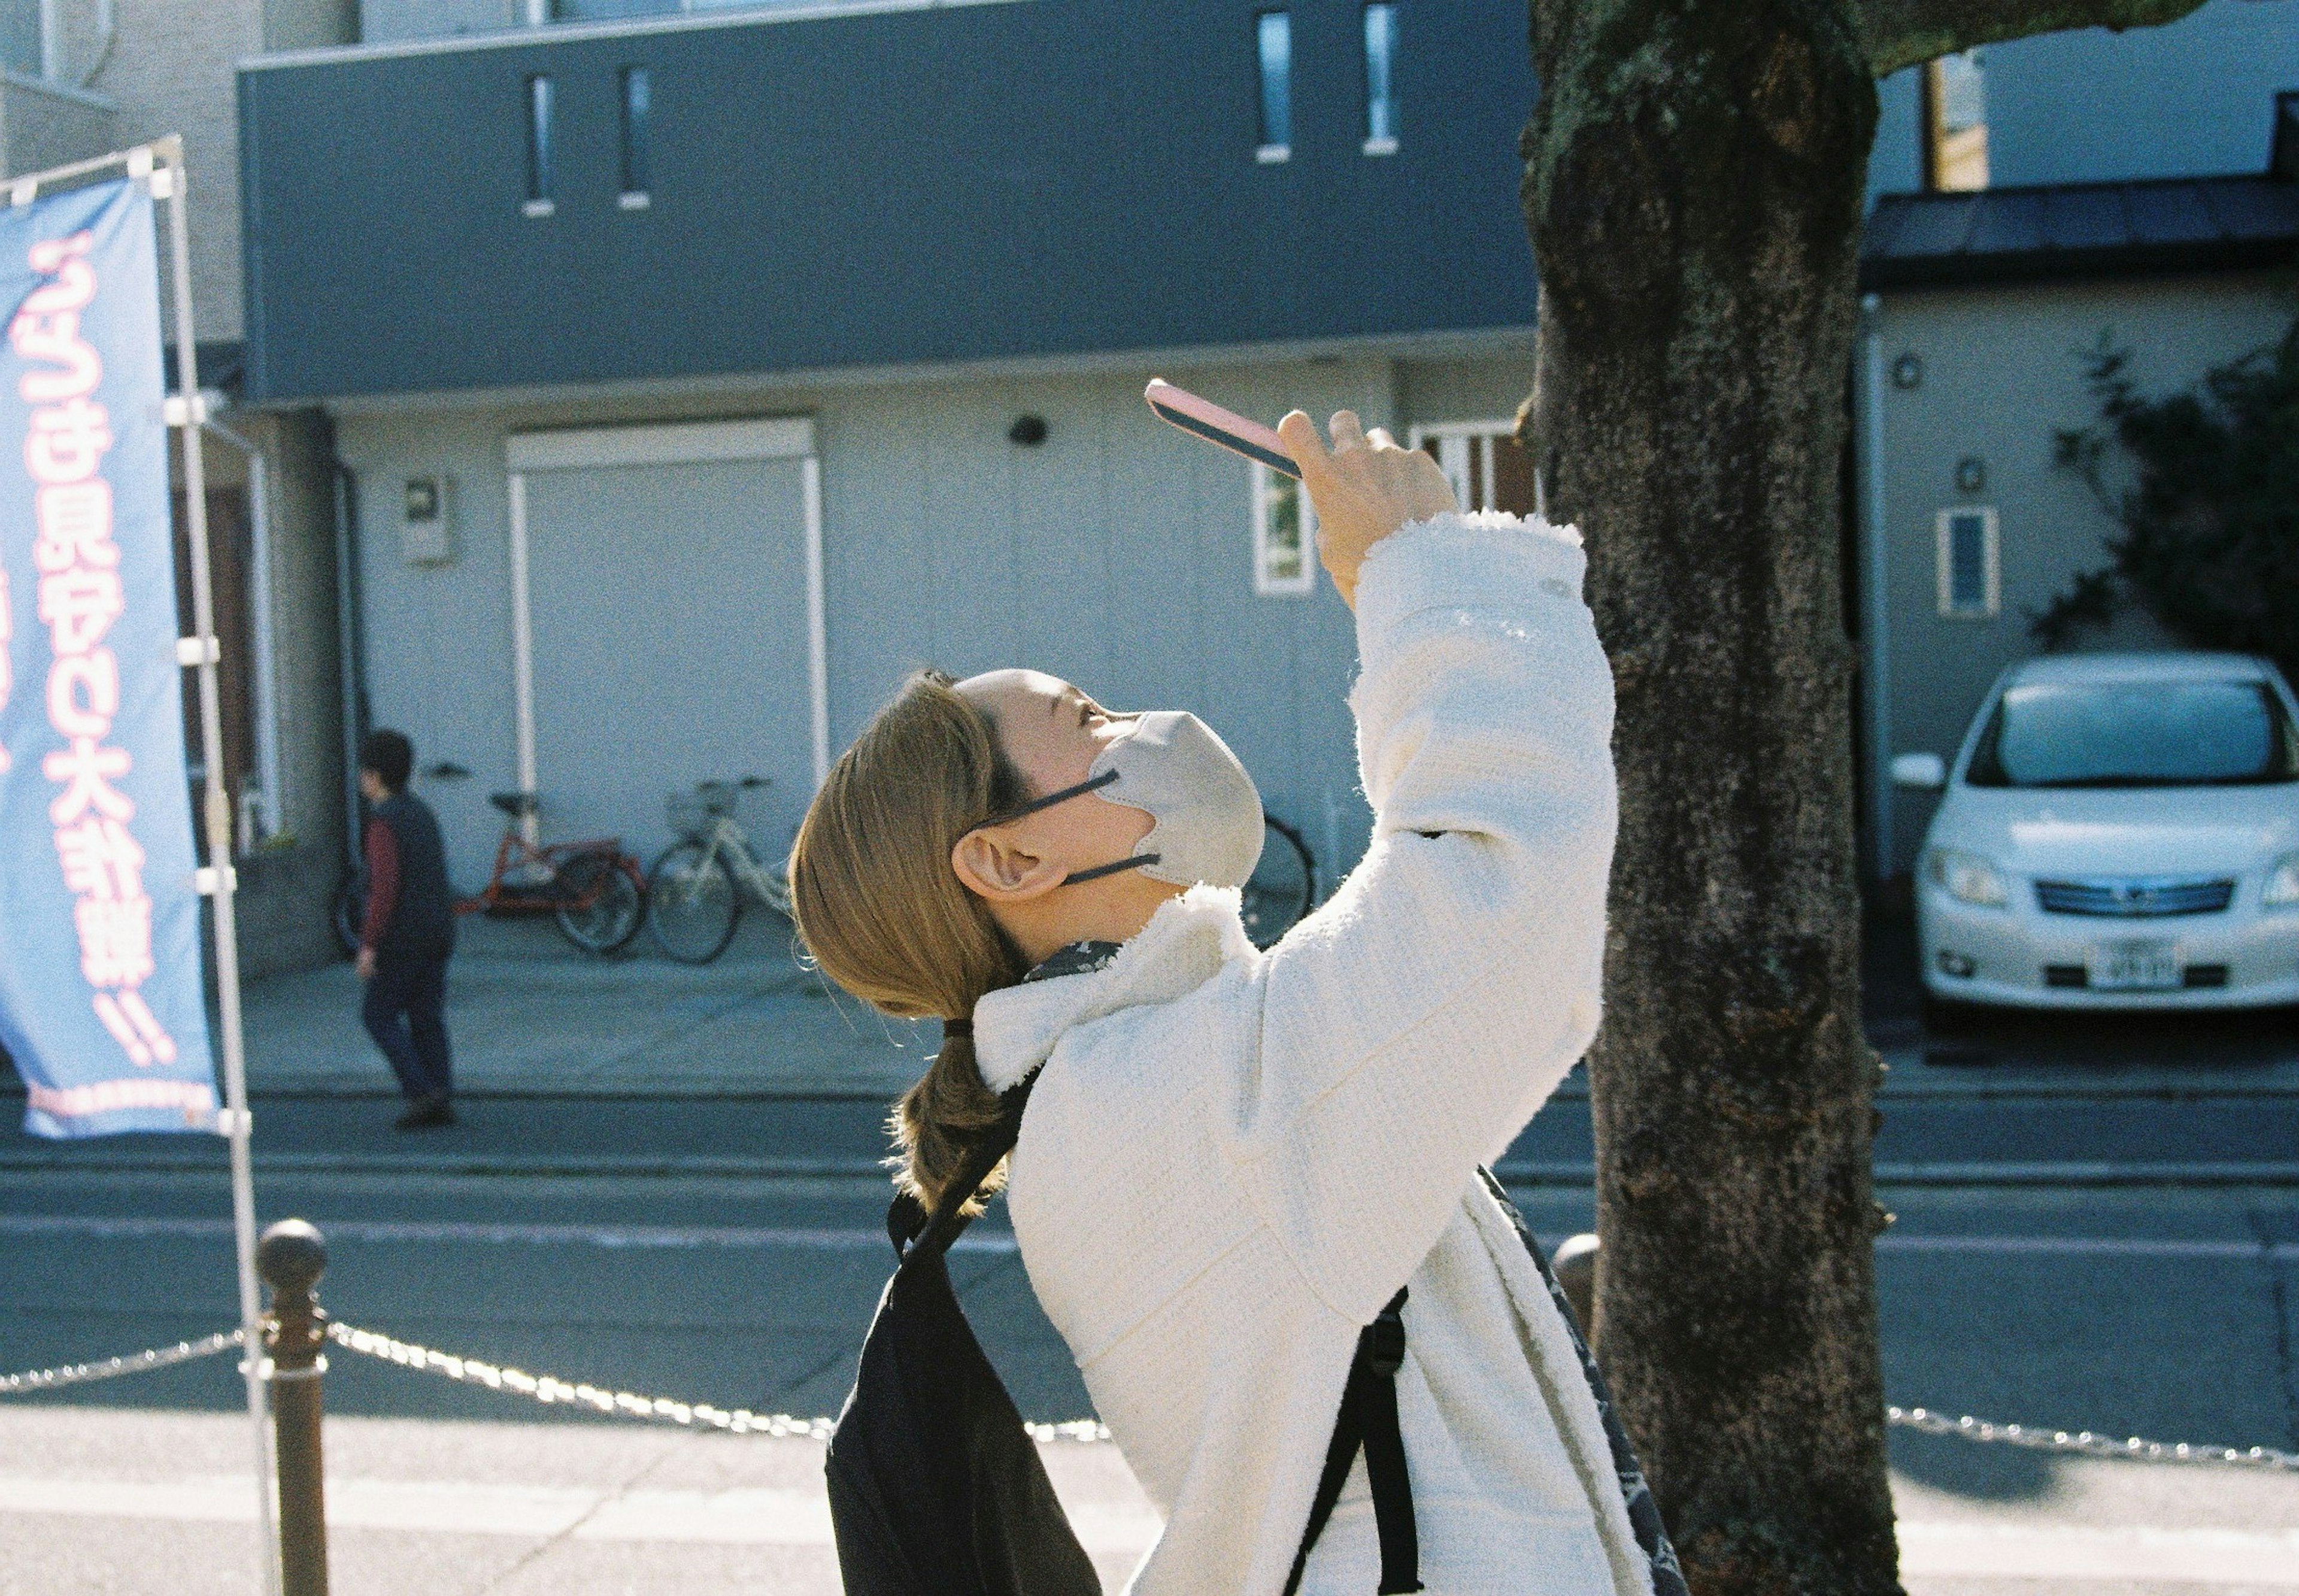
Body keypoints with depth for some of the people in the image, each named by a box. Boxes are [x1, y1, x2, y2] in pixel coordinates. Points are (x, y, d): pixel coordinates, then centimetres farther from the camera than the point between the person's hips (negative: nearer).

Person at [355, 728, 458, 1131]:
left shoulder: (384, 821, -15)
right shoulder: (423, 814, 13)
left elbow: (385, 885, -23)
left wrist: (369, 944, -21)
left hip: (401, 938, -8)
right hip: (438, 932, 8)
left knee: (379, 1015, 4)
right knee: (427, 1018, 10)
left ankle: (423, 1092, -7)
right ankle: (442, 1102, 6)